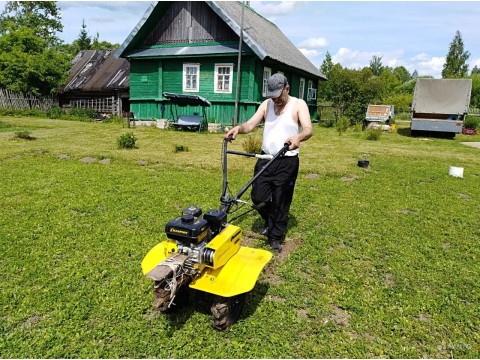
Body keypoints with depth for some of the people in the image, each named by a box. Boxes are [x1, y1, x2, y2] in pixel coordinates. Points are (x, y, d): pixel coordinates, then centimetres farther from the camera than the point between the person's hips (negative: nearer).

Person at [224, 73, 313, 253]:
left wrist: (298, 137, -41)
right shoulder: (266, 104, 7)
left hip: (287, 162, -4)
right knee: (258, 197, 6)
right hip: (265, 158, 4)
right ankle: (271, 222, 35)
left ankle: (276, 237, 21)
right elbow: (251, 124, -1)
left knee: (281, 201, 3)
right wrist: (239, 128, -24)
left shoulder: (298, 105, -5)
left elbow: (308, 129, -19)